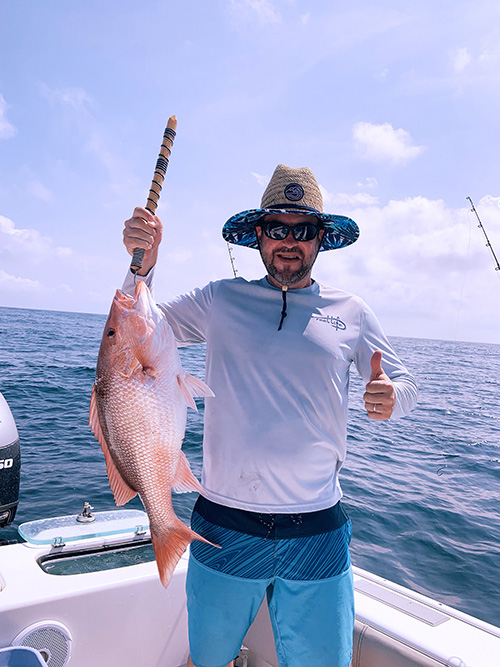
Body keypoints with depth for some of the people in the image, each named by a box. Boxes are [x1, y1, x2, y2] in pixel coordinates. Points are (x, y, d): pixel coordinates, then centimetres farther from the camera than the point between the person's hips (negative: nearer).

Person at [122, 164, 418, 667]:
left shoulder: (350, 313, 4)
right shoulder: (221, 300, 2)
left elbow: (402, 385, 11)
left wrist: (389, 398, -14)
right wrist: (143, 265, -16)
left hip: (319, 532, 1)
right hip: (224, 526, 0)